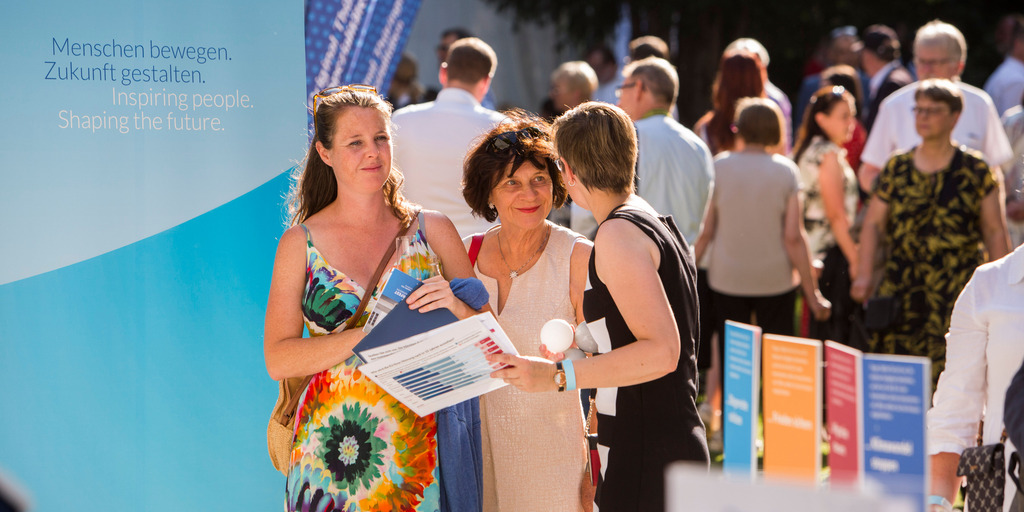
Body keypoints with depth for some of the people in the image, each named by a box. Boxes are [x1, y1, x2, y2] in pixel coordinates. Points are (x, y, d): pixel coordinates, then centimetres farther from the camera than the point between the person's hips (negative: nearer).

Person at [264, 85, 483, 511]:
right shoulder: (300, 243, 4)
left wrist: (455, 308, -16)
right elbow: (278, 359, -5)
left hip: (418, 452, 1)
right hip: (329, 449, 0)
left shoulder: (433, 231, 6)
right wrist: (369, 335, -18)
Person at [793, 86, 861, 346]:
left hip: (811, 252, 9)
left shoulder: (807, 150, 14)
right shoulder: (830, 155, -14)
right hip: (831, 252, -9)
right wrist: (855, 259, -14)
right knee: (837, 328, -8)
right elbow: (837, 216, -17)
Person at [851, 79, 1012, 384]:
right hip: (901, 288, 3)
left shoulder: (976, 171, 3)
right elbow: (873, 224, 16)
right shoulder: (897, 168, 11)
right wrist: (864, 275, 5)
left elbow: (996, 233, 7)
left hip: (958, 292, -3)